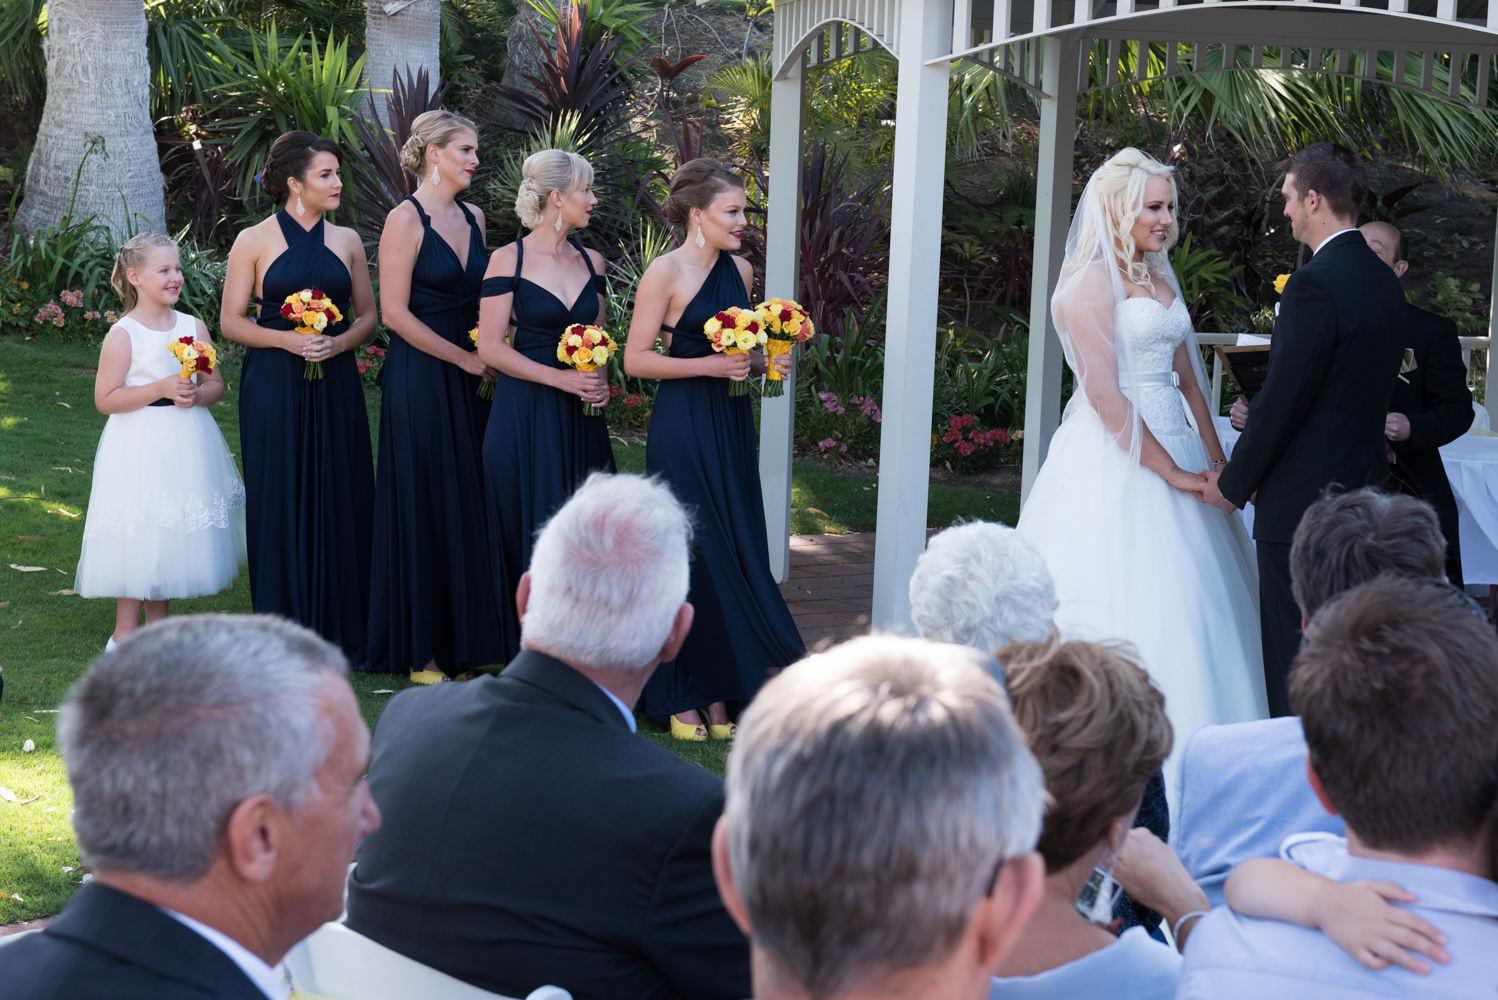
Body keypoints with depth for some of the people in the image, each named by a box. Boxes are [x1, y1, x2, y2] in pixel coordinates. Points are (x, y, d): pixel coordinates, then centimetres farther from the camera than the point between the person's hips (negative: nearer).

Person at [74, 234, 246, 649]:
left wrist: (197, 394, -13)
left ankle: (157, 624, 27)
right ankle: (125, 633, 9)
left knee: (174, 534, 13)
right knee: (137, 537, -3)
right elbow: (105, 399, -12)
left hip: (187, 446, 5)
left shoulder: (194, 327, 5)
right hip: (140, 451, -5)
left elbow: (216, 384, 9)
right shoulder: (123, 335, -10)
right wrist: (160, 388, -20)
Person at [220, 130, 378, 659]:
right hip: (275, 387, -3)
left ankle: (338, 630, 11)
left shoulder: (346, 240, 9)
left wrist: (339, 341, -8)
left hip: (335, 386, 3)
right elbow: (231, 321, 0)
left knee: (338, 501, 2)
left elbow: (368, 315, 13)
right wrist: (287, 339, -15)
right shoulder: (255, 242, 0)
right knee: (281, 502, -1)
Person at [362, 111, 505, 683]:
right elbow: (395, 312, -14)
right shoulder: (406, 219, -9)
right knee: (424, 507, -1)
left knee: (471, 503, 8)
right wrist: (466, 359, -12)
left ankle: (470, 638, 17)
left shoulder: (473, 218, 12)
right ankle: (420, 651, 8)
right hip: (420, 379, -7)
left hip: (469, 382, 7)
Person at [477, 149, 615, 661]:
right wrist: (561, 378, -15)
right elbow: (491, 348, -10)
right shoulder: (509, 260, -6)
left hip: (581, 421, 5)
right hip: (526, 415, -5)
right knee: (532, 537, -2)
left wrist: (600, 382, 0)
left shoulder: (590, 262, 11)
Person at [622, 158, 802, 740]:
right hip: (683, 425, -6)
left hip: (732, 425, 6)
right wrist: (710, 365, -17)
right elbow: (636, 359, -10)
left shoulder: (740, 271, 12)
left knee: (734, 554, 4)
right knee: (692, 554, -4)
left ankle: (719, 693, 11)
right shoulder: (666, 272, -8)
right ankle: (682, 698, 6)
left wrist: (765, 362, 4)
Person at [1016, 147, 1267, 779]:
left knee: (1190, 600, 7)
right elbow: (1106, 396, -16)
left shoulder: (1159, 279, 15)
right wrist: (1171, 473, -15)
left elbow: (1186, 378, 17)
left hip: (1174, 445, 8)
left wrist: (1217, 461, 7)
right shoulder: (1092, 281, -10)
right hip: (1113, 459, -8)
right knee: (1123, 601, -8)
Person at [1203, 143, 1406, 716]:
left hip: (1303, 502, -9)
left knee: (1293, 656, -2)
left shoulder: (1314, 285, -18)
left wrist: (1233, 484, -6)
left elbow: (1283, 401, -18)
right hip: (1363, 488, 9)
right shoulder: (1385, 282, 10)